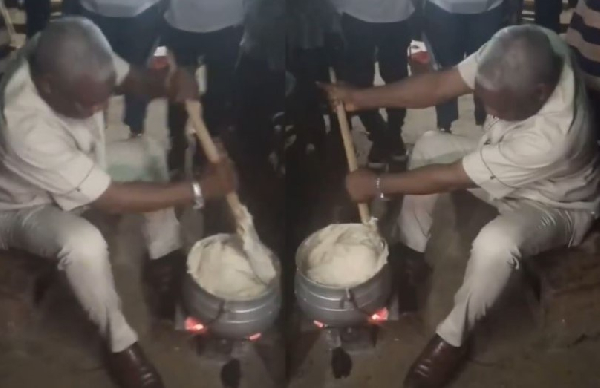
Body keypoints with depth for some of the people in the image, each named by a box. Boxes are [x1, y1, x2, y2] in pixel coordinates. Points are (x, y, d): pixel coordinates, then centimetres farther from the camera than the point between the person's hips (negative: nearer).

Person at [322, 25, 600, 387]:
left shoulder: (554, 134, -45)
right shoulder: (518, 53, -29)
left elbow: (453, 177, -34)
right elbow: (441, 84, -15)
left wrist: (377, 185, -22)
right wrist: (360, 97, -20)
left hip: (556, 206, -7)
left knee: (495, 243, -36)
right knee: (430, 145, 5)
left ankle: (452, 338, -7)